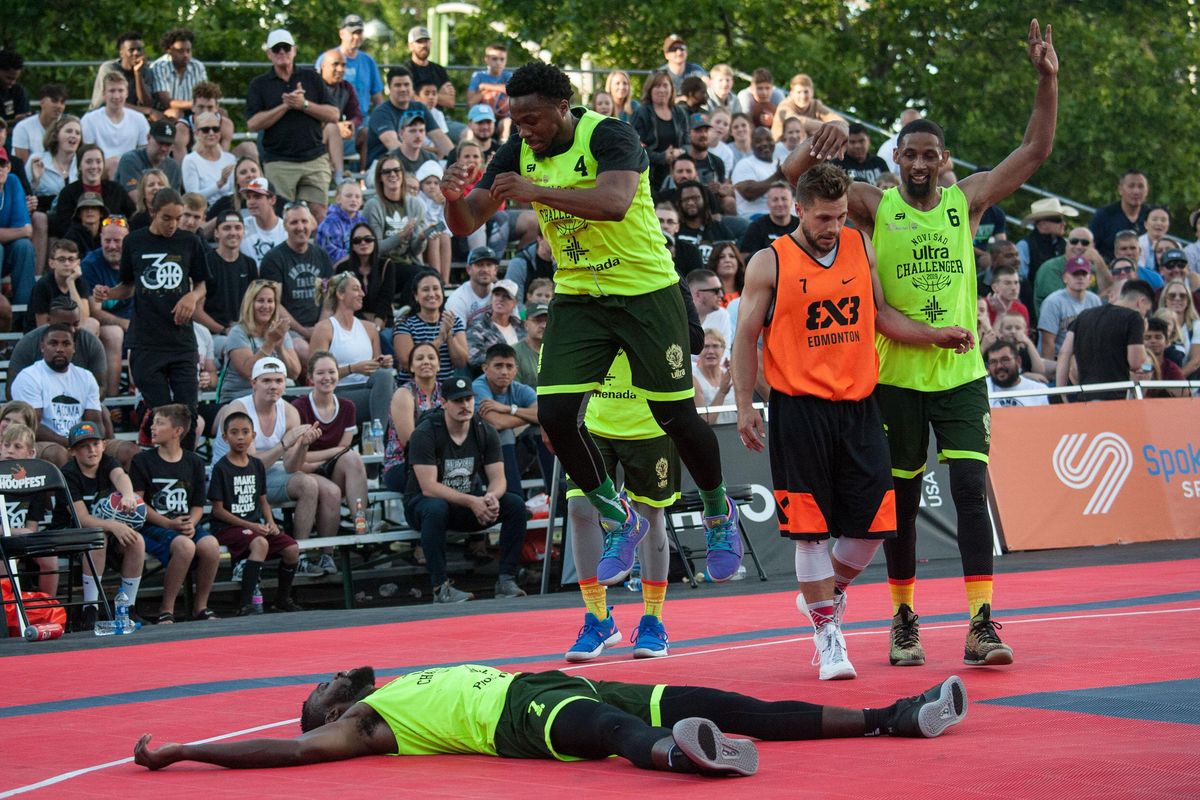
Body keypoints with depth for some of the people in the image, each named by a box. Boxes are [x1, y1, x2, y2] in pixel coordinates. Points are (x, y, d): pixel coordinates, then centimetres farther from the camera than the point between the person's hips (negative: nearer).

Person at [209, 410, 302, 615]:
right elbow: (218, 510, -8)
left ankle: (283, 598, 10)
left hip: (255, 525, 6)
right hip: (228, 527, -6)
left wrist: (270, 522, -1)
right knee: (260, 543, -36)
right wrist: (249, 526, -15)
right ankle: (245, 604, -35)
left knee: (292, 548, -14)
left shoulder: (257, 465, 12)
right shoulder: (221, 468, -6)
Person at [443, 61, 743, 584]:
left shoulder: (609, 136, -19)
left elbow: (615, 203, -38)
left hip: (646, 291, -5)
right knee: (555, 414, -10)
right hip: (577, 299, 5)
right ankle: (617, 519, 10)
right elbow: (466, 225, -1)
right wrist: (455, 198, -25)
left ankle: (718, 511, 30)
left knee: (676, 417, 2)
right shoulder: (520, 153, -1)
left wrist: (536, 191, -45)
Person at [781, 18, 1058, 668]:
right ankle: (903, 619, 22)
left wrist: (1048, 80, -8)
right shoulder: (875, 205, 0)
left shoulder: (966, 199, 5)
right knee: (901, 498, 8)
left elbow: (1035, 151, 4)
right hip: (896, 376, 0)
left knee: (971, 490, -10)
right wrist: (820, 142, -29)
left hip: (960, 374, 1)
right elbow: (794, 175, -8)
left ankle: (981, 625, -14)